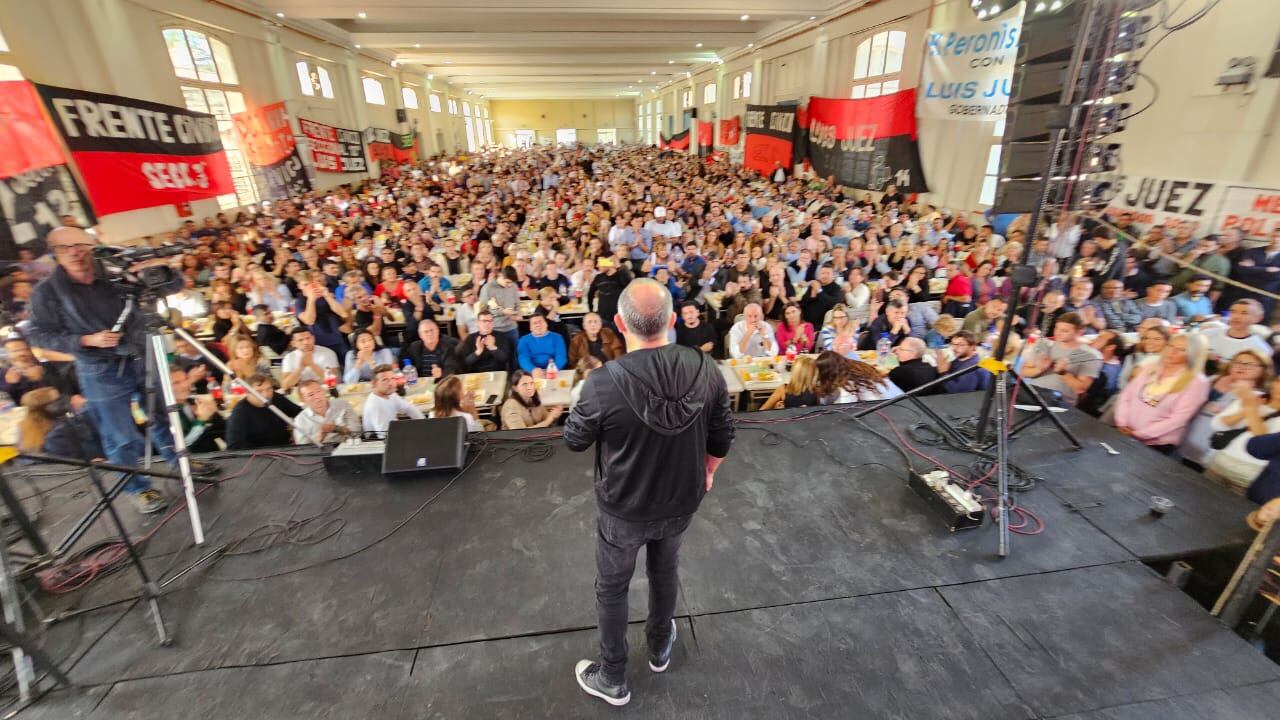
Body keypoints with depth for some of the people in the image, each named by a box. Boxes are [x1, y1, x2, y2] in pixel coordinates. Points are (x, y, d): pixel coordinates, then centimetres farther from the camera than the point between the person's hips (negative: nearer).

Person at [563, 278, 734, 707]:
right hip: (682, 502, 4)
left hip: (623, 509, -3)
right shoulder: (707, 370, -19)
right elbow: (722, 439, -5)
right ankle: (659, 648, 55)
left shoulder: (604, 383, -30)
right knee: (665, 571, 30)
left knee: (612, 588, 22)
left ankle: (612, 680, 43)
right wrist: (707, 472, 15)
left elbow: (574, 441, -12)